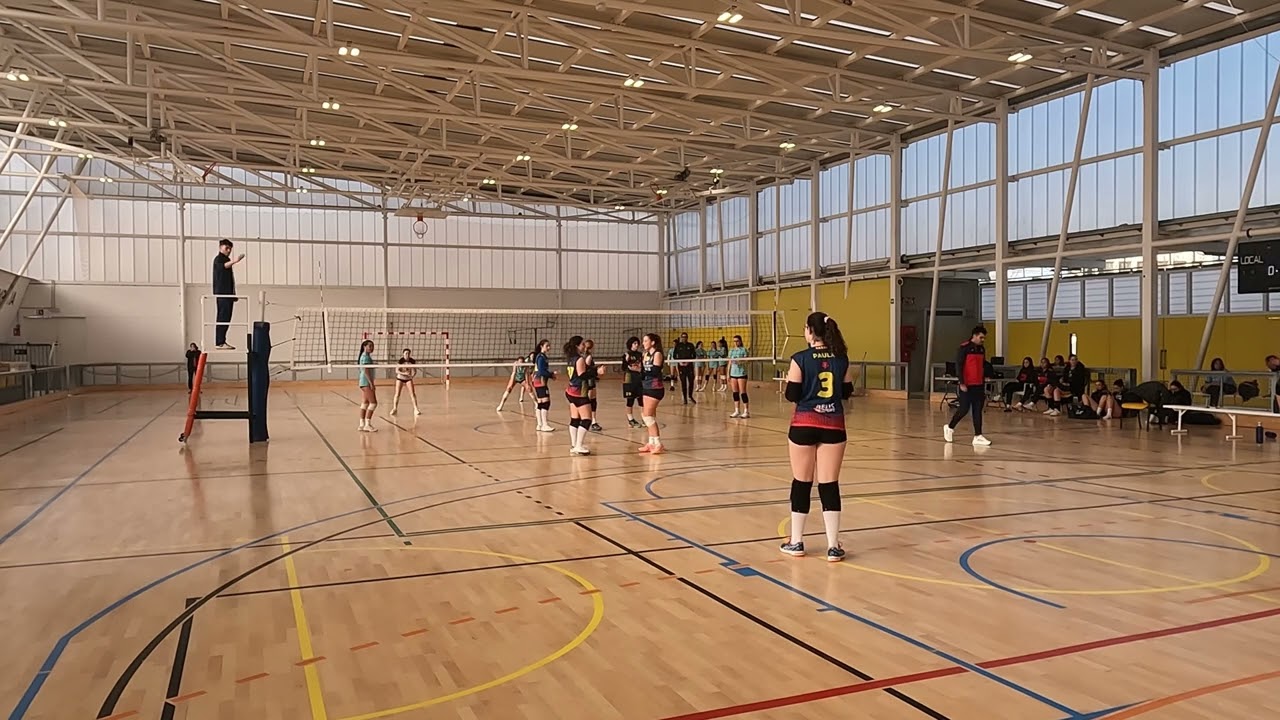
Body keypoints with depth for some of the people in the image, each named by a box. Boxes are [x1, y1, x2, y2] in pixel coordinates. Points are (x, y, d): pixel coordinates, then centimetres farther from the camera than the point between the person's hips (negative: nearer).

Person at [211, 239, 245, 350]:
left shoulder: (227, 260, 25)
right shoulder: (218, 259, -4)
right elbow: (222, 266, -31)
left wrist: (233, 294, 26)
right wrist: (235, 261, -47)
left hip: (228, 293, 10)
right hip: (222, 293, -10)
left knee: (226, 318, 9)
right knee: (223, 318, -15)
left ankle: (221, 342, 12)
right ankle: (220, 342, -18)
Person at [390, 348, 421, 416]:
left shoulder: (412, 361, -10)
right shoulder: (400, 361, -16)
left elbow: (415, 371, -6)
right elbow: (397, 371, -19)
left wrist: (413, 375, -27)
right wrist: (404, 373, -34)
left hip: (408, 379, 1)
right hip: (400, 378, -1)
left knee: (413, 394, -9)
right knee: (397, 394, 0)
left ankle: (416, 409, -5)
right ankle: (394, 409, 14)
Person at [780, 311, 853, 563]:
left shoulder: (800, 359, -10)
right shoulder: (841, 359, 2)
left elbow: (792, 395, -8)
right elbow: (847, 392, 9)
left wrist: (790, 381, 11)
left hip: (804, 425, -2)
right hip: (833, 425, 3)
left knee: (801, 483, 9)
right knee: (829, 484, 5)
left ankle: (796, 542, 19)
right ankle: (833, 546, 4)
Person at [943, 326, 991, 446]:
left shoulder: (982, 349, 11)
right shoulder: (964, 348, -10)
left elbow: (983, 366, 19)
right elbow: (958, 366, -13)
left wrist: (984, 382, 16)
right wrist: (962, 383, -16)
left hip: (979, 385, 6)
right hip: (967, 385, -6)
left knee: (978, 410, 3)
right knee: (964, 409, -3)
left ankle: (978, 436, 4)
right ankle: (949, 427, 19)